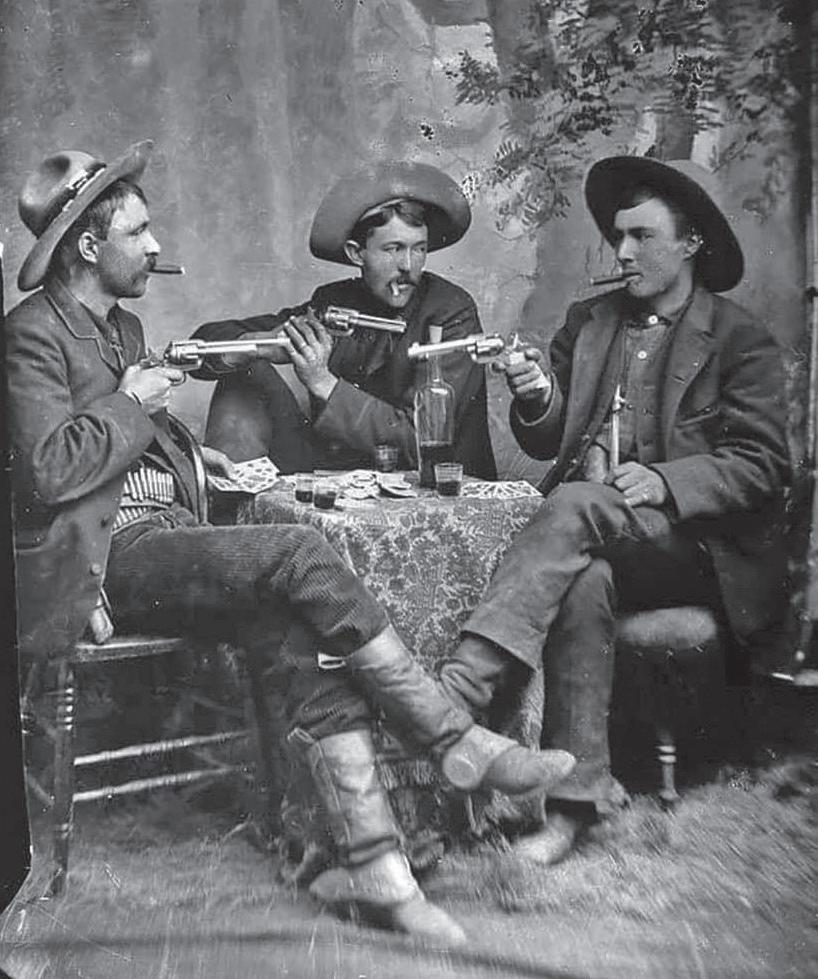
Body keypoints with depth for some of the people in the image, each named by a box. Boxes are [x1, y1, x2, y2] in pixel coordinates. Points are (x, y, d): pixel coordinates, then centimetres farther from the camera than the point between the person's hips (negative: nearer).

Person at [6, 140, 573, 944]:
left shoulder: (120, 326, 22)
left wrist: (184, 451, 12)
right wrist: (131, 405, -8)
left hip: (161, 536, 8)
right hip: (104, 554, -8)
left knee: (314, 637, -15)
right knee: (300, 554, -29)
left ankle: (370, 864, -13)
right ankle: (457, 743, -21)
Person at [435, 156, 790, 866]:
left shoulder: (742, 341, 3)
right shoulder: (589, 321, 16)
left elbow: (761, 466, -4)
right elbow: (548, 444, 14)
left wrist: (663, 481, -20)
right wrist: (539, 400, -10)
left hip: (691, 543, -3)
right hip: (595, 539, 3)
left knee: (576, 505, -32)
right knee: (583, 582, -33)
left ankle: (461, 685, -38)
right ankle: (577, 794, -28)